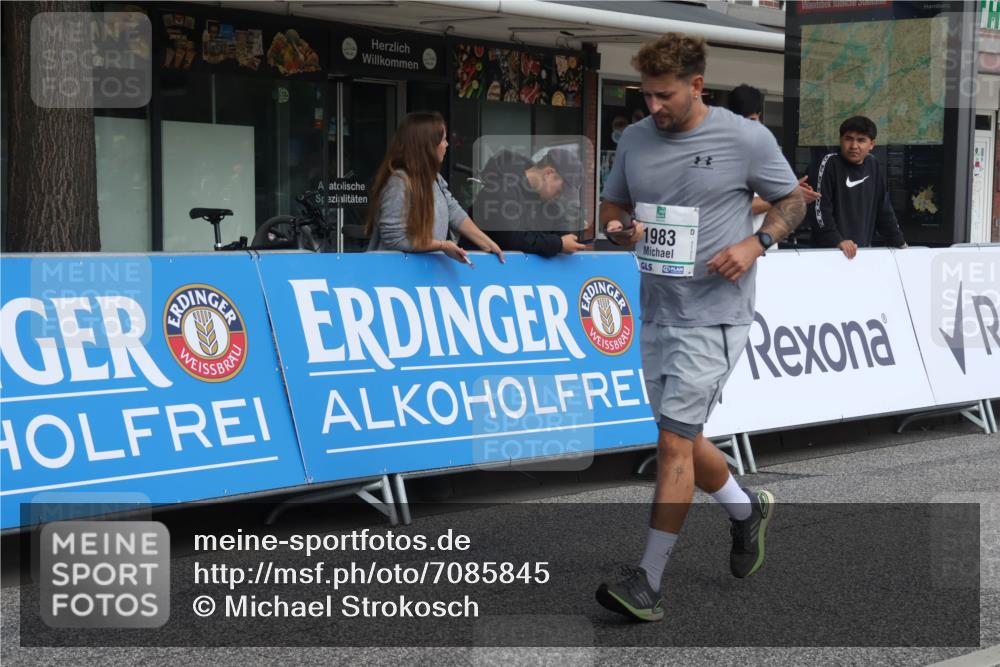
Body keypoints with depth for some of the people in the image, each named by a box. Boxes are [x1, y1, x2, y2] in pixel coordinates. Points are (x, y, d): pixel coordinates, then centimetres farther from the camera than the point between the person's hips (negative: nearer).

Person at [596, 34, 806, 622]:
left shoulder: (747, 138, -8)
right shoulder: (635, 139, 6)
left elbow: (793, 201, 3)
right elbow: (613, 203, 17)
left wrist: (756, 243, -14)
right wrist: (618, 227, -6)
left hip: (714, 315, -6)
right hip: (655, 313, 6)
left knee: (674, 442, -10)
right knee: (683, 440, 16)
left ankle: (649, 580, -4)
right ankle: (747, 510, 43)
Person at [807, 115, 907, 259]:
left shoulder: (873, 165, 7)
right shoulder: (830, 163, -9)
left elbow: (883, 209, 15)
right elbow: (819, 208, -15)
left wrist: (900, 243, 12)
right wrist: (837, 241, -23)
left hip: (864, 249, 5)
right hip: (830, 250, -5)